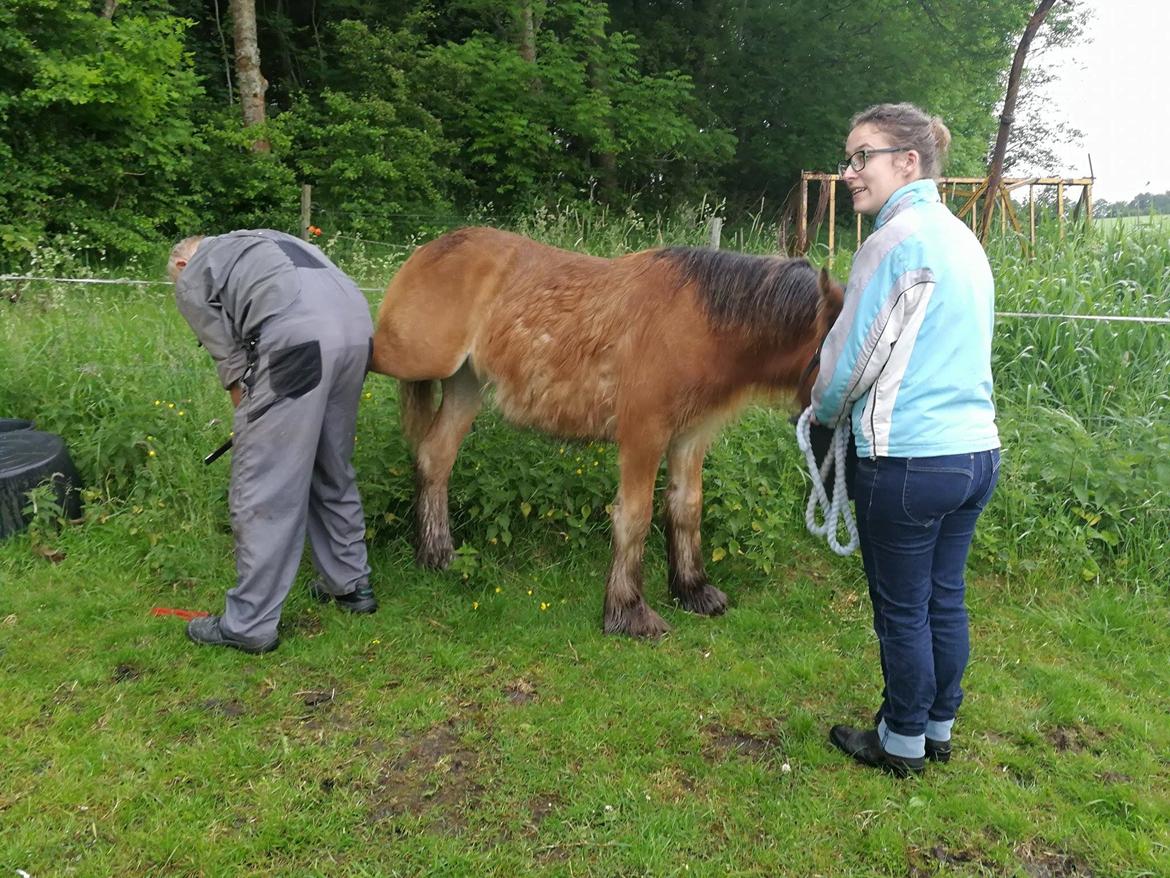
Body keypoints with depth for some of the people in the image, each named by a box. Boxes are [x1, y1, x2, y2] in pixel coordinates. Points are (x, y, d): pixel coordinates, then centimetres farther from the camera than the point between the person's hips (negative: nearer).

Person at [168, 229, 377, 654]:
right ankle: (350, 584, 33)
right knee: (332, 471, 22)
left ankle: (249, 625, 10)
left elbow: (232, 361, 15)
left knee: (263, 488, 1)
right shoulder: (255, 242, 37)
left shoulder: (191, 279, 18)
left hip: (298, 338, -7)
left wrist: (249, 421, 29)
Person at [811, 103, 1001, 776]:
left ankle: (902, 743, 25)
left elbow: (851, 359, -11)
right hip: (978, 450, 8)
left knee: (902, 610, 8)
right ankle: (939, 728, 35)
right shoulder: (964, 239, 12)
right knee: (946, 599, 19)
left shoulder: (897, 239, -14)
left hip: (909, 461, -8)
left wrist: (825, 414, 9)